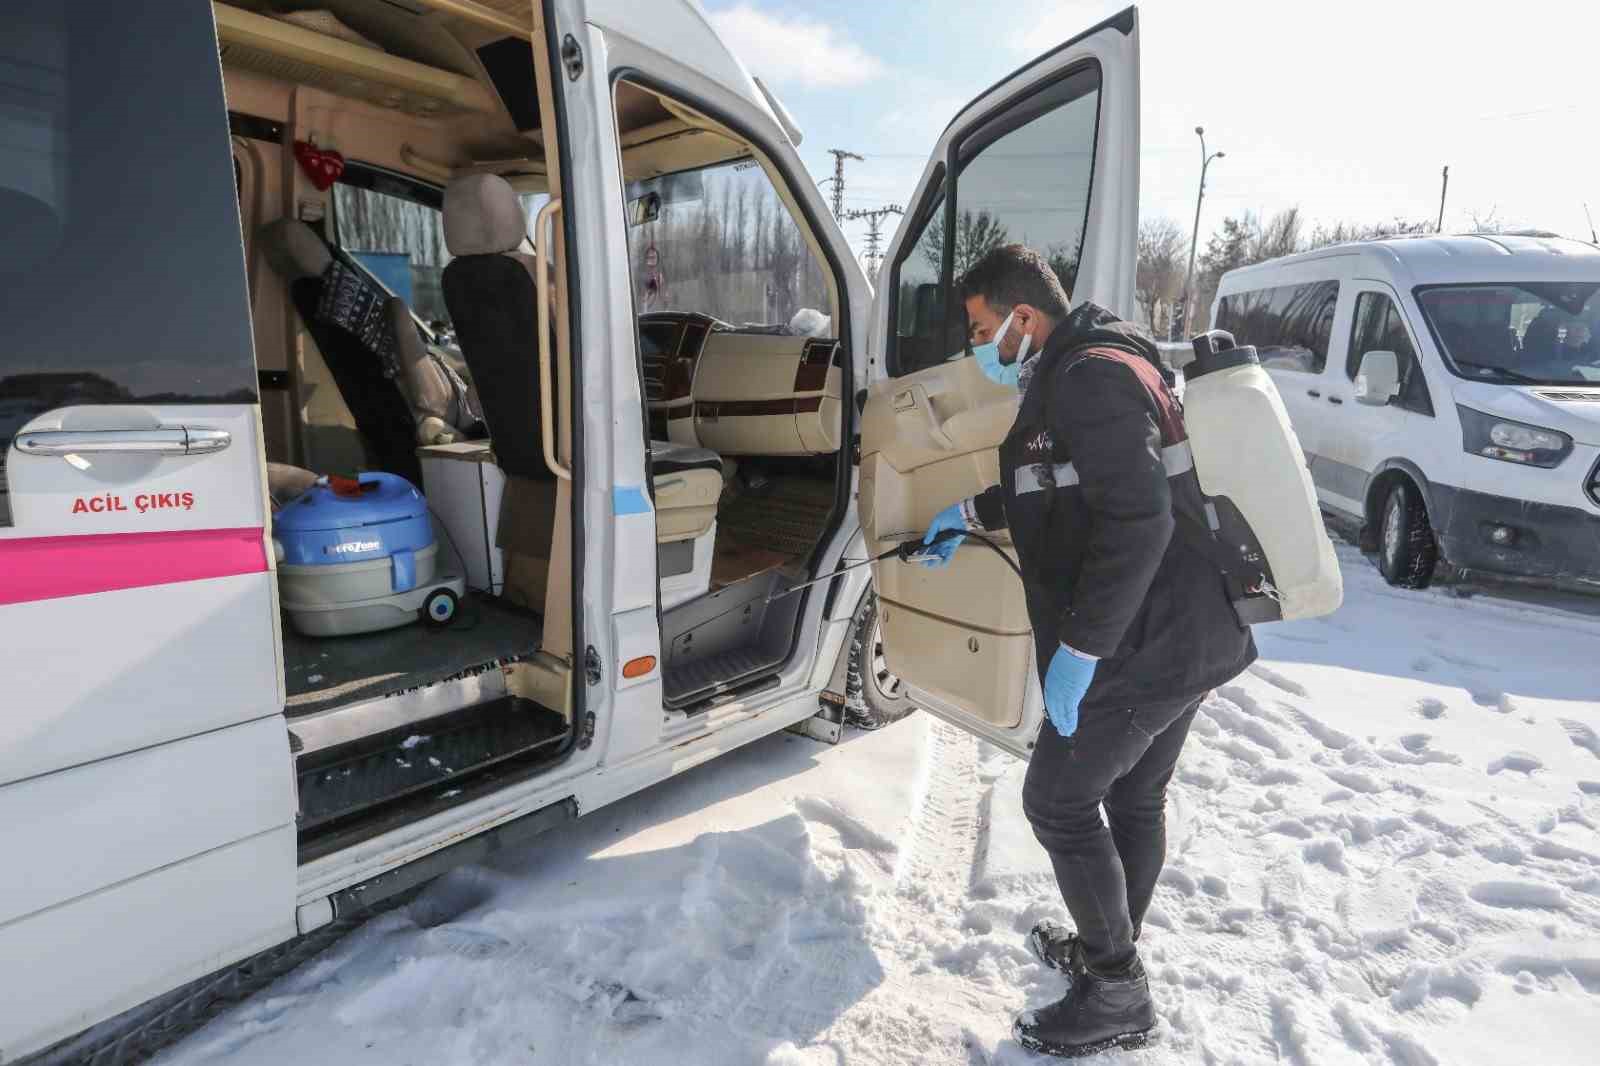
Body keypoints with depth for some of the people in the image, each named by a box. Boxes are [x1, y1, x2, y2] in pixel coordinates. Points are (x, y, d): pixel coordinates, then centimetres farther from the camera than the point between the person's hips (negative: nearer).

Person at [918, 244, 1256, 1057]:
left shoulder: (1090, 377, -19)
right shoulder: (1077, 372, 14)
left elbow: (1137, 524, -28)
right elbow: (1060, 492, 28)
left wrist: (1078, 647, -25)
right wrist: (972, 512, 29)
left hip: (1141, 648, -10)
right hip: (1187, 635, 10)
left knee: (1058, 800, 2)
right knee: (1134, 799, 21)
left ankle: (1117, 993, 18)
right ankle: (1109, 951, 40)